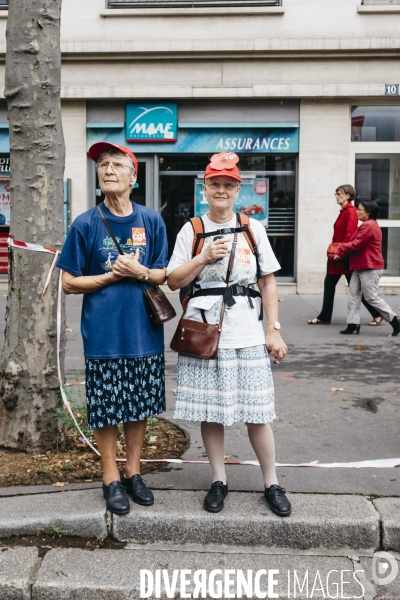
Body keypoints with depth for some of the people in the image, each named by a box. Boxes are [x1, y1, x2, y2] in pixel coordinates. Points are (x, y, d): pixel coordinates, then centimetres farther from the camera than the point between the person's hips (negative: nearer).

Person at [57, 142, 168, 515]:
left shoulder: (151, 221, 2)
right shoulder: (86, 224, -4)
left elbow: (164, 275, 7)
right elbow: (69, 283, -1)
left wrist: (140, 272, -13)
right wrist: (112, 276, -11)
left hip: (144, 332, 2)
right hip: (103, 334, -2)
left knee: (140, 405, 12)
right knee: (105, 409, 6)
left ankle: (133, 472, 30)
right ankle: (111, 478, 24)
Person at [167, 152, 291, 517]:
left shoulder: (253, 228, 7)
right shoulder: (191, 231, 6)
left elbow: (269, 282, 7)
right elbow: (173, 281, 4)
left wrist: (274, 330, 1)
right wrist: (203, 258, -11)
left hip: (248, 335, 0)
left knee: (257, 412, 2)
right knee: (209, 411, 7)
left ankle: (272, 484, 18)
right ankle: (219, 480, 24)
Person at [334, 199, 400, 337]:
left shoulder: (369, 226, -17)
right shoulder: (366, 225, 19)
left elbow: (356, 244, -20)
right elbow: (355, 242, 15)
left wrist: (341, 250, -6)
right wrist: (341, 251, 1)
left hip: (370, 268, -11)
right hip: (360, 267, 11)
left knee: (371, 297, -6)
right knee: (353, 295, 6)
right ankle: (353, 324, 7)